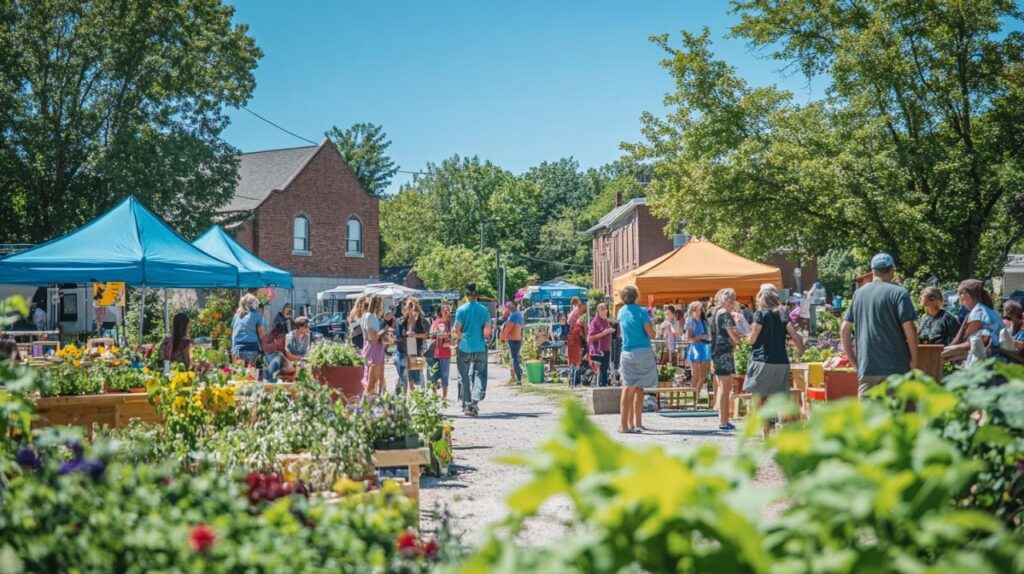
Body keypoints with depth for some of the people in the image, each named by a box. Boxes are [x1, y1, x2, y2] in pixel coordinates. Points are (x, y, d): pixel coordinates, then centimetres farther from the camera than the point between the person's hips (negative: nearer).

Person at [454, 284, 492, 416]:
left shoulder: (461, 309, -5)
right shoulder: (484, 309, -1)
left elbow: (457, 330, -6)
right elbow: (487, 330, 0)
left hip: (465, 347, -1)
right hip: (480, 347, 1)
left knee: (464, 375, 10)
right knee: (480, 374, 4)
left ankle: (466, 404, 14)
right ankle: (475, 401, -14)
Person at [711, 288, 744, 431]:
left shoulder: (717, 313, 16)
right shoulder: (726, 314, -12)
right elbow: (734, 336, -15)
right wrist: (743, 337, 3)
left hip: (716, 353, 10)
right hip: (725, 353, -10)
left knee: (721, 387, 13)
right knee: (726, 388, -7)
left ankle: (722, 420, 17)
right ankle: (724, 422, -7)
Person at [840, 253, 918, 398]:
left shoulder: (858, 294, 10)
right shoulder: (898, 293, -5)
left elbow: (844, 329, 10)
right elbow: (909, 327, -13)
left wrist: (853, 361, 15)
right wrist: (914, 359, -4)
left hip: (866, 366, 4)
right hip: (895, 366, -4)